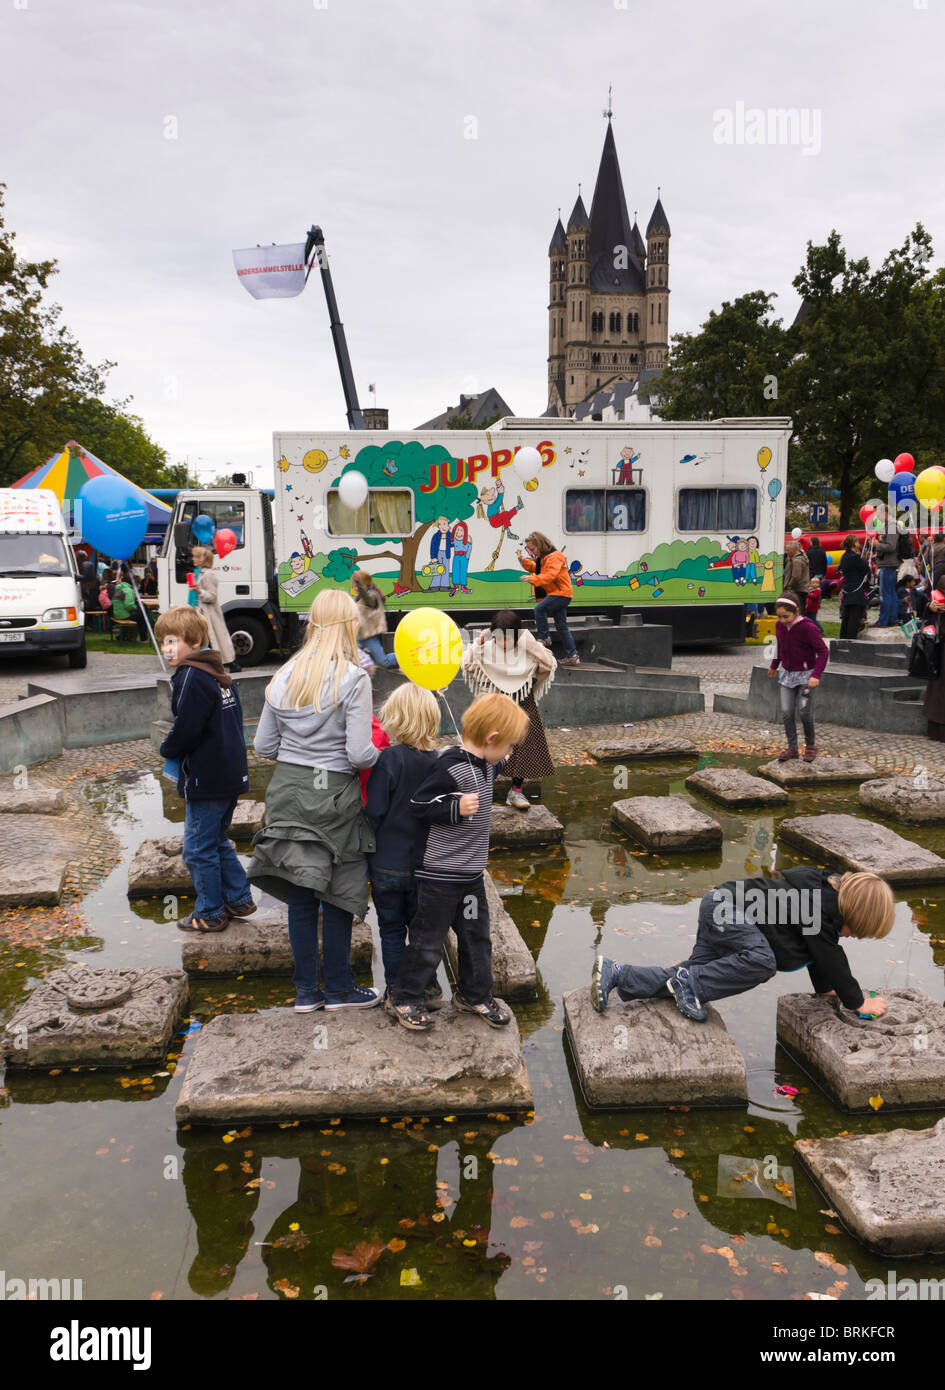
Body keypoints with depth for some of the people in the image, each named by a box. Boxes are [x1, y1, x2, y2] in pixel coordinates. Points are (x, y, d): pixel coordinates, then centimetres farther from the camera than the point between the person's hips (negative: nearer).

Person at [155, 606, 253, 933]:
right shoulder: (218, 674, 11)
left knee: (199, 848, 3)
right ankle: (239, 898, 28)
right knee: (217, 841, 22)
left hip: (206, 780, -10)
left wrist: (168, 750, 0)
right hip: (231, 774, 10)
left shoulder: (192, 678, -18)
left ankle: (210, 914, 13)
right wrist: (175, 750, 15)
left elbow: (185, 730, -22)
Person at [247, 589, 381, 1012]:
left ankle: (306, 990, 23)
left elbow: (263, 745, 7)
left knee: (300, 896, 13)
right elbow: (359, 754, -17)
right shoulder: (353, 678, -13)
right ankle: (339, 988, 22)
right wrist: (380, 754, 3)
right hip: (333, 795, -5)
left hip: (288, 791, 5)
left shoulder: (284, 676, 4)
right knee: (338, 897, 9)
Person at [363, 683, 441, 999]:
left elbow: (374, 811, -16)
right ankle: (428, 988, 25)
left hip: (388, 863, -4)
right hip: (424, 862, 4)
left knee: (391, 928, 11)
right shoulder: (436, 762, -5)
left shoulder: (388, 759, -19)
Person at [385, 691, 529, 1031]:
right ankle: (403, 998, 22)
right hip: (440, 872, -9)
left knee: (476, 934, 18)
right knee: (428, 938, 4)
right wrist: (456, 808, -30)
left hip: (471, 872, 9)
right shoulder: (451, 767, -23)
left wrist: (499, 764, 17)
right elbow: (419, 804, -22)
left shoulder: (484, 765, 5)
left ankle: (474, 994, 35)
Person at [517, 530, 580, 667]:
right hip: (558, 594, 11)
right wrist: (524, 561, 13)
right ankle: (572, 656, 13)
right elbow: (535, 569, 30)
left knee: (539, 608, -23)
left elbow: (550, 575, -30)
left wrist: (533, 579, -40)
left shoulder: (554, 557, -17)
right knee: (561, 626, 10)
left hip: (561, 593, -11)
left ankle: (544, 638, -13)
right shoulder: (542, 558, 15)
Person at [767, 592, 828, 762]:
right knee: (786, 711, 0)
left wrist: (816, 675, -27)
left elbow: (823, 651, -18)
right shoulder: (779, 626, -2)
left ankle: (810, 744, 13)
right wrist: (774, 665, 25)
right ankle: (792, 748, 9)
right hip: (787, 673, 5)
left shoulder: (807, 627, -20)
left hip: (805, 674, -5)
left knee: (804, 709, -9)